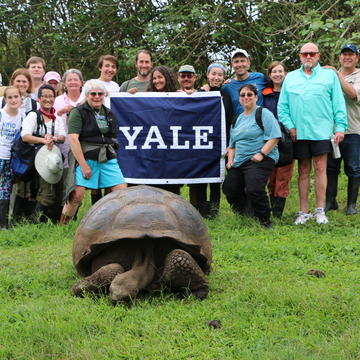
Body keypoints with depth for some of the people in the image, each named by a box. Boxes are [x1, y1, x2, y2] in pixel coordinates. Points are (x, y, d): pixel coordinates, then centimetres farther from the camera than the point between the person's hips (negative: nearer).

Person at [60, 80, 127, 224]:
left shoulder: (109, 113, 18)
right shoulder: (78, 112, -2)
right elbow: (73, 139, -12)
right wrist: (83, 165, -17)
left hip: (108, 159, 5)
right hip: (85, 158, -5)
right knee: (77, 195, -14)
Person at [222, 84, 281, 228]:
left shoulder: (264, 114, -1)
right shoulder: (238, 119, 21)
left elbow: (274, 137, -11)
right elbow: (232, 144, 28)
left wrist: (261, 154, -19)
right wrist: (230, 160, 12)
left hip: (260, 160, -8)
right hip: (239, 162, 8)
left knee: (254, 189, -26)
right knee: (229, 189, -1)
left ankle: (265, 222, -8)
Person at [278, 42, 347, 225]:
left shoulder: (329, 75, 8)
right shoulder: (290, 78, 13)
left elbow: (339, 103, 3)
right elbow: (282, 106, 10)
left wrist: (340, 127, -5)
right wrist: (290, 126, -2)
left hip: (321, 131, -2)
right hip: (299, 133, 2)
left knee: (320, 169, -4)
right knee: (303, 171, 6)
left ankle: (320, 211, 2)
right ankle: (303, 211, 10)